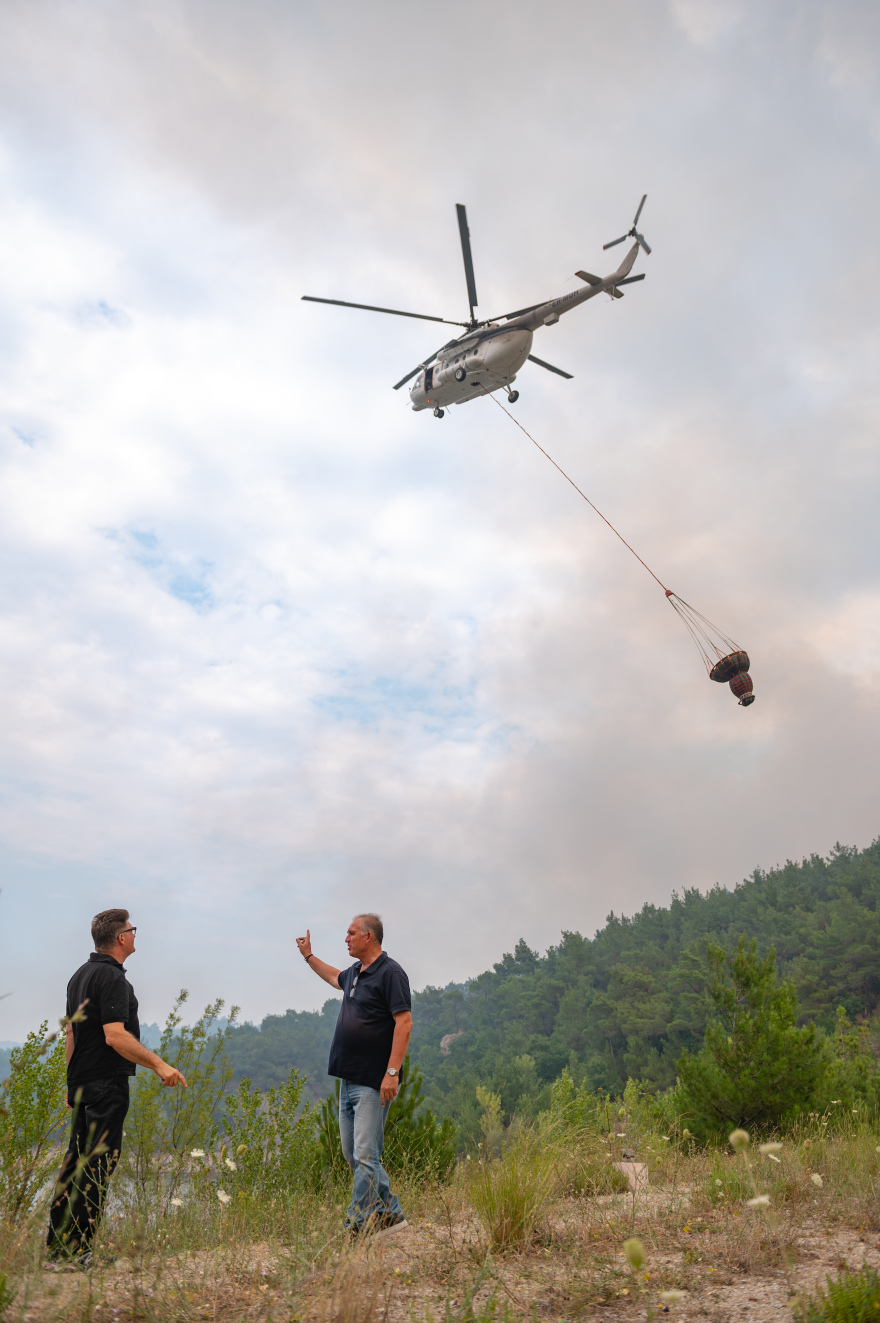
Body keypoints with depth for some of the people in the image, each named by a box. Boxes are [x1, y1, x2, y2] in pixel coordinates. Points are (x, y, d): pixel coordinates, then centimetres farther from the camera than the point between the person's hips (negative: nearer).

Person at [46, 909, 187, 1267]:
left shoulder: (80, 975, 12)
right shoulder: (112, 978, -18)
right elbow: (115, 1036, -25)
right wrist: (158, 1064, -21)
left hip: (82, 1082, 10)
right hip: (107, 1084, -10)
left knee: (76, 1158, 15)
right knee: (98, 1164, -3)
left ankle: (56, 1247, 22)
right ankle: (76, 1252, 1)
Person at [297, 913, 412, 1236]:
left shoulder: (390, 973, -14)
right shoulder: (355, 972, 13)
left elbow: (404, 1023, -19)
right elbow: (336, 978, 38)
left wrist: (392, 1072, -23)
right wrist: (308, 957, 39)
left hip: (373, 1082, -10)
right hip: (348, 1079, 10)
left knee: (365, 1156, -6)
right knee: (351, 1153, 14)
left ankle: (356, 1227, 4)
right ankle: (390, 1213, 26)